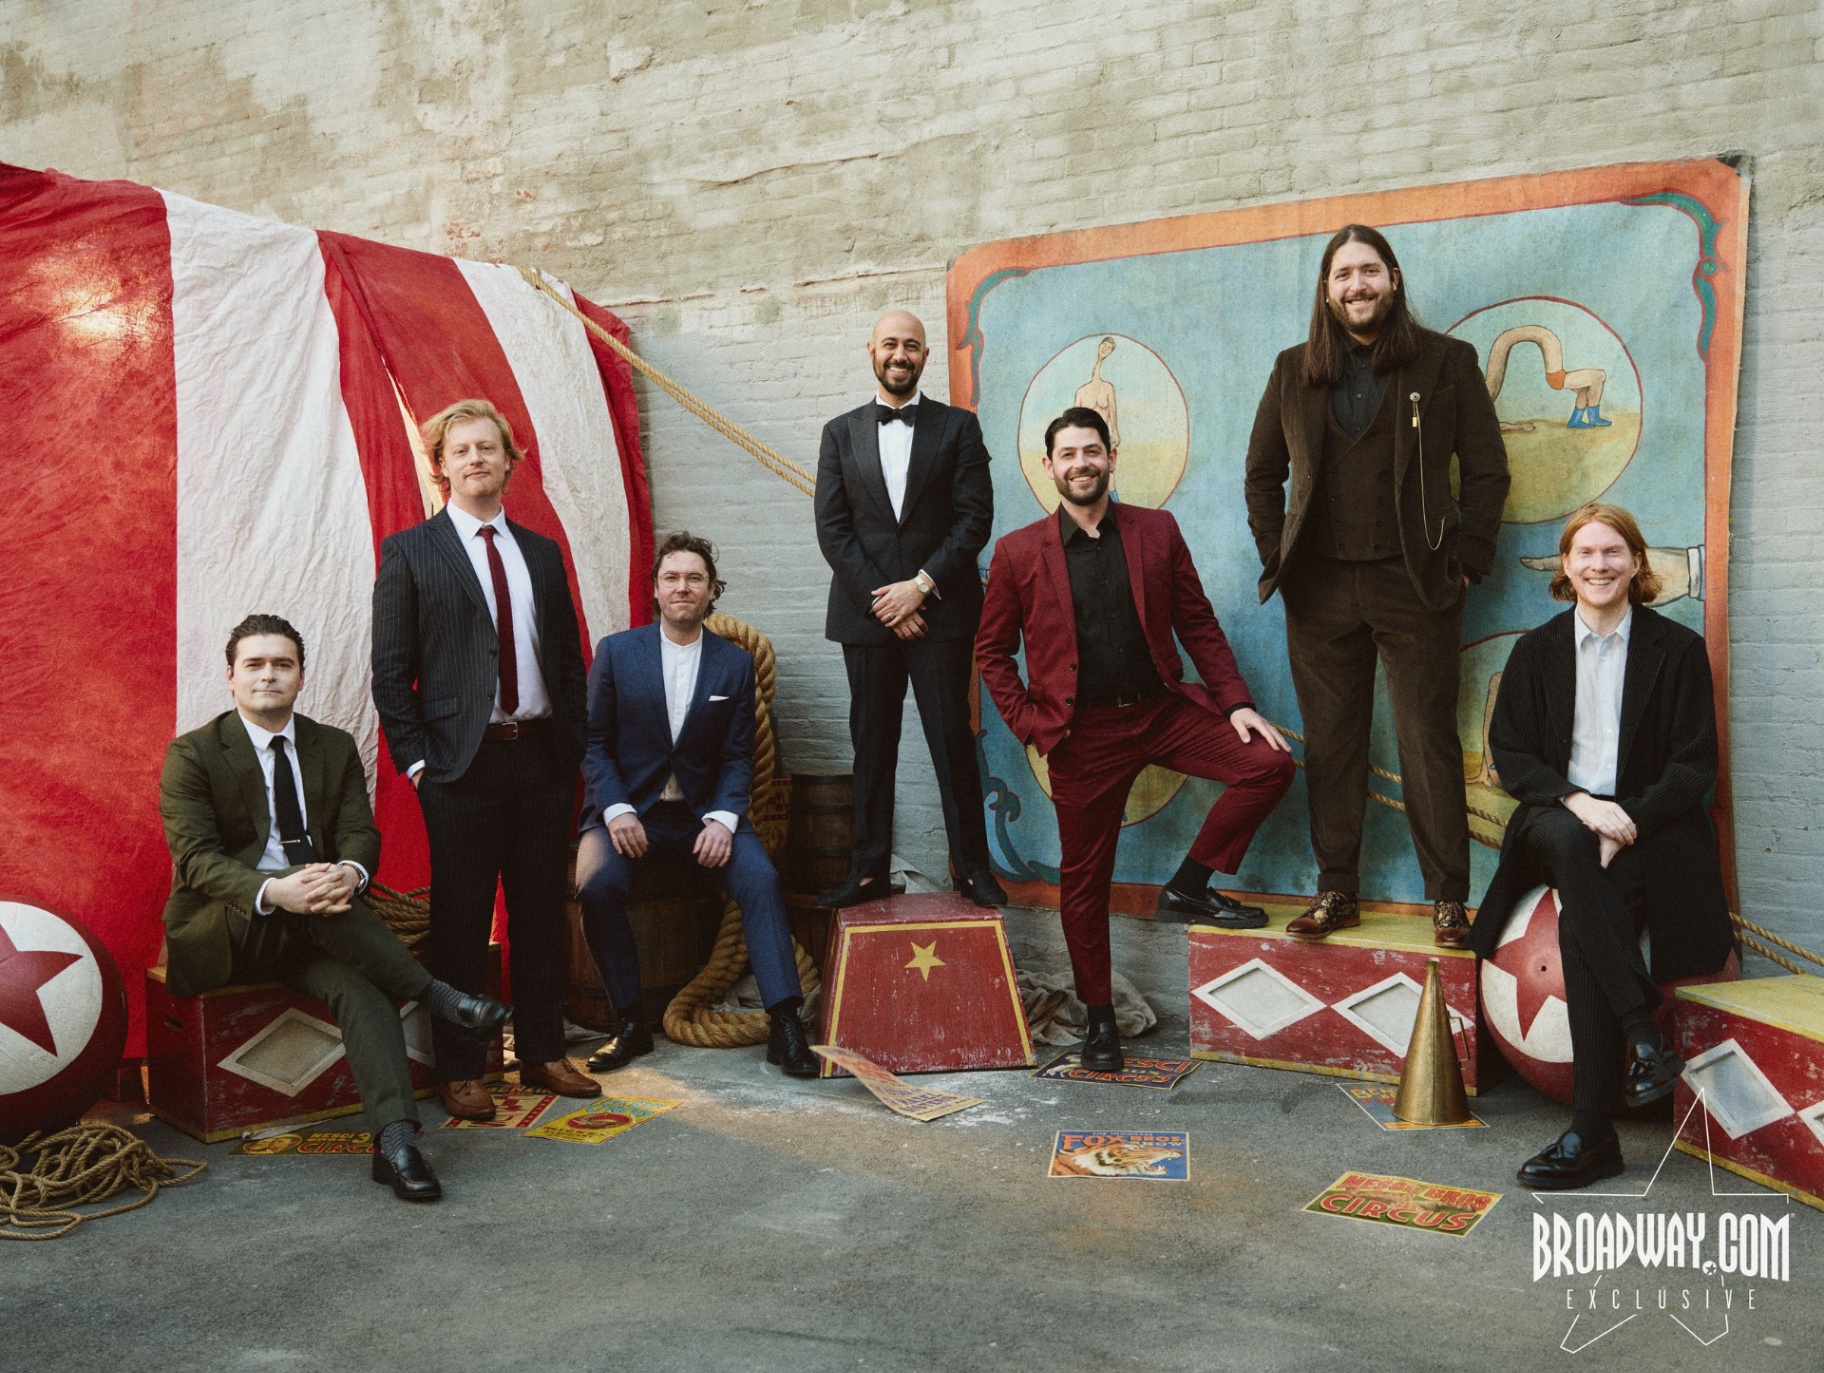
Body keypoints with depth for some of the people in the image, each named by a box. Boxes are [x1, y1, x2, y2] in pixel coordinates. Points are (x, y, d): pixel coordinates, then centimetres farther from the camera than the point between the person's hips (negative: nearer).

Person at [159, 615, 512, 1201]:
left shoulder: (336, 748, 11)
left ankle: (395, 1140, -42)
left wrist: (349, 873, -27)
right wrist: (274, 891, -33)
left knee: (360, 982, -31)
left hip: (312, 925, 3)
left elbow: (360, 832, 1)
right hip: (219, 930, -2)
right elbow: (195, 857, -12)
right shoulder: (191, 755, -1)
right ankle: (438, 997, -28)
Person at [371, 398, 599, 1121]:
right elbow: (390, 668, -1)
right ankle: (459, 1070, 16)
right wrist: (414, 757, -7)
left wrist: (572, 744, 6)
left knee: (542, 913, 10)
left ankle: (542, 1053, 24)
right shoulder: (408, 552, 1)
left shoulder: (542, 552, 13)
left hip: (542, 757, 4)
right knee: (461, 921, 3)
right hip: (462, 763, -4)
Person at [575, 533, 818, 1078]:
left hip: (703, 810, 1)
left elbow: (738, 757, 3)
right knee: (597, 884, -28)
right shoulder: (615, 652, 3)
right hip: (628, 807, 0)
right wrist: (616, 811, -14)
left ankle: (785, 1025, -20)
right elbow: (594, 742, 1)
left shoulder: (735, 663, 6)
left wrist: (723, 819, -15)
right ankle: (630, 1023, -12)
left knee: (761, 878, -24)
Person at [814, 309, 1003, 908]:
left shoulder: (958, 427, 6)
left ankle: (972, 867, 9)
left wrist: (922, 585, -11)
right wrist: (883, 600, -7)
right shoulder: (840, 433, 11)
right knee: (872, 745, 6)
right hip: (866, 612, 2)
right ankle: (869, 870, 13)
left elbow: (975, 517, -2)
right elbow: (831, 528, 3)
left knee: (952, 741, 1)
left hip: (939, 610, -2)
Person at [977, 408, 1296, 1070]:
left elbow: (1198, 625, 6)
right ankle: (1099, 1017, 23)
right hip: (1084, 732, -2)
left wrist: (1236, 703, -4)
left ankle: (1188, 887, 1)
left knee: (1269, 764, -17)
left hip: (1164, 711, 2)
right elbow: (992, 649, 5)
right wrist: (1028, 723, -4)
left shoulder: (1157, 531, 4)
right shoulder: (1018, 552, -2)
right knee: (1084, 879, 4)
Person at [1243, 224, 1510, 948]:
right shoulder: (1294, 371, 12)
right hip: (1319, 589, 3)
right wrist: (1276, 555, 6)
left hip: (1414, 587, -2)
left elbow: (1487, 471, 4)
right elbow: (1262, 471, 16)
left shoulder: (1446, 363, 4)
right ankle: (1335, 891, 17)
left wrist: (1463, 560, -4)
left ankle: (1448, 898, 10)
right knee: (1330, 745, 7)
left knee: (1429, 744, 0)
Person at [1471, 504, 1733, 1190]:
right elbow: (1510, 757, 5)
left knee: (1579, 925, -30)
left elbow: (1695, 767, 1)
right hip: (1558, 819, 2)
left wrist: (1625, 824, -15)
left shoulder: (1678, 649, 6)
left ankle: (1592, 1134, -26)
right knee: (1570, 845, -36)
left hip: (1647, 824, -2)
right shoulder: (1537, 651, 12)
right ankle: (1645, 1037, -33)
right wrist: (1578, 802, -14)